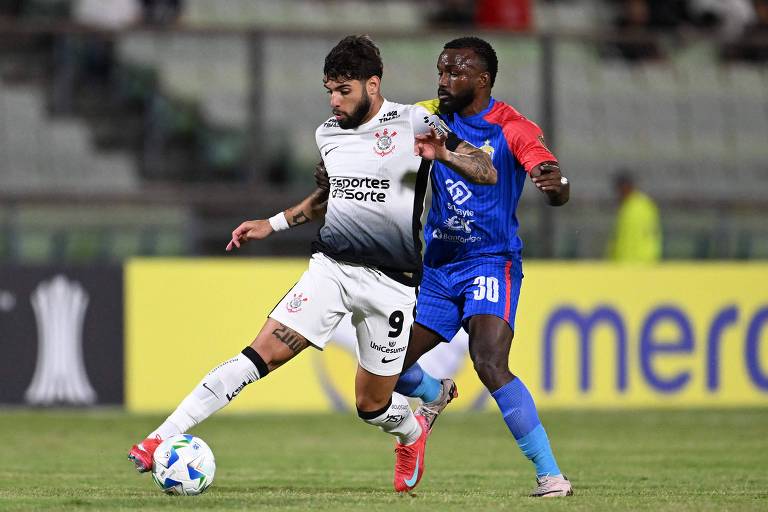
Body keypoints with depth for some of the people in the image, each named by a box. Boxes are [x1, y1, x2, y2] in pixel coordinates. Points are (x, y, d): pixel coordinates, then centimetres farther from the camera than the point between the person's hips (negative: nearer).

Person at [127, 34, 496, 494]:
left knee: (372, 405, 5)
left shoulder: (414, 124, -7)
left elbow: (487, 172, -9)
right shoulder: (328, 134, 9)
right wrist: (274, 224, 21)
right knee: (262, 353, -14)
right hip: (331, 267, 3)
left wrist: (444, 155, -29)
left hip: (391, 284, -3)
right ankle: (164, 439, -19)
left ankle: (412, 434, 42)